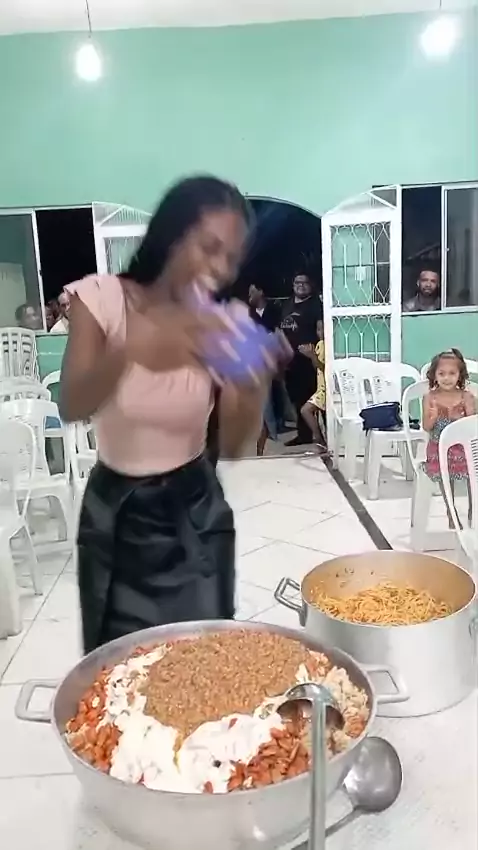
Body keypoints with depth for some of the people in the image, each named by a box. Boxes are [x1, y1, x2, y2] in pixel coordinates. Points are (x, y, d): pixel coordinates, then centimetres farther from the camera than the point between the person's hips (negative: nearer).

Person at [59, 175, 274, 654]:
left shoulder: (226, 324, -7)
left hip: (193, 512, 1)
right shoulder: (102, 299, -10)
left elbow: (231, 447, -11)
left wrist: (253, 393, -32)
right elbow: (71, 408, -25)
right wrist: (130, 349, -42)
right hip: (115, 514, 0)